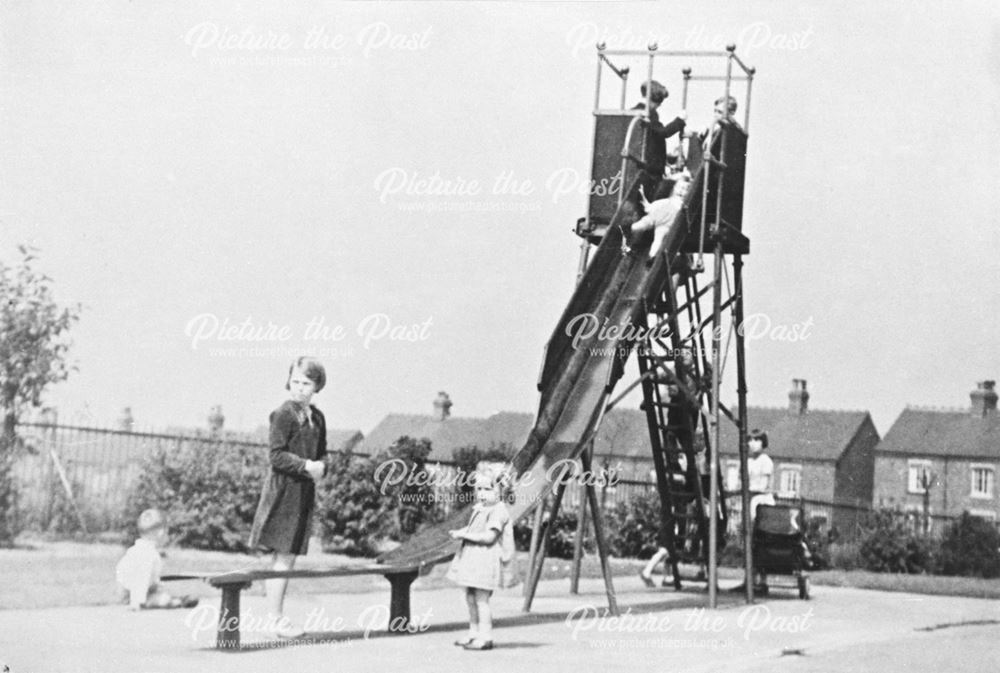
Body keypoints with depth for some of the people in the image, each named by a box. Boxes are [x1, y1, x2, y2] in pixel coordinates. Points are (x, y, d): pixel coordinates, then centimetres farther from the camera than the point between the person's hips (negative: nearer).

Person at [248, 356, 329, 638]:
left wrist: (321, 467, -3)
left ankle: (275, 614, 19)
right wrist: (306, 466, -23)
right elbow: (276, 455, -16)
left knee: (290, 557, 11)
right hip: (284, 489, -8)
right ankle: (275, 617, 1)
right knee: (283, 557, -5)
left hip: (305, 490, 8)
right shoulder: (283, 414, -11)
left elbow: (322, 453, 19)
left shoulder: (317, 417, 12)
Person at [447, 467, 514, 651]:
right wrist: (460, 532, 5)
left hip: (487, 558, -10)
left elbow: (489, 536, -24)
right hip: (473, 557, 10)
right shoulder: (480, 509, 14)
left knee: (481, 599, -8)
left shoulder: (498, 511, -16)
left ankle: (485, 637, -4)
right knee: (470, 598, 15)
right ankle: (474, 633, 25)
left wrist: (464, 534, -20)